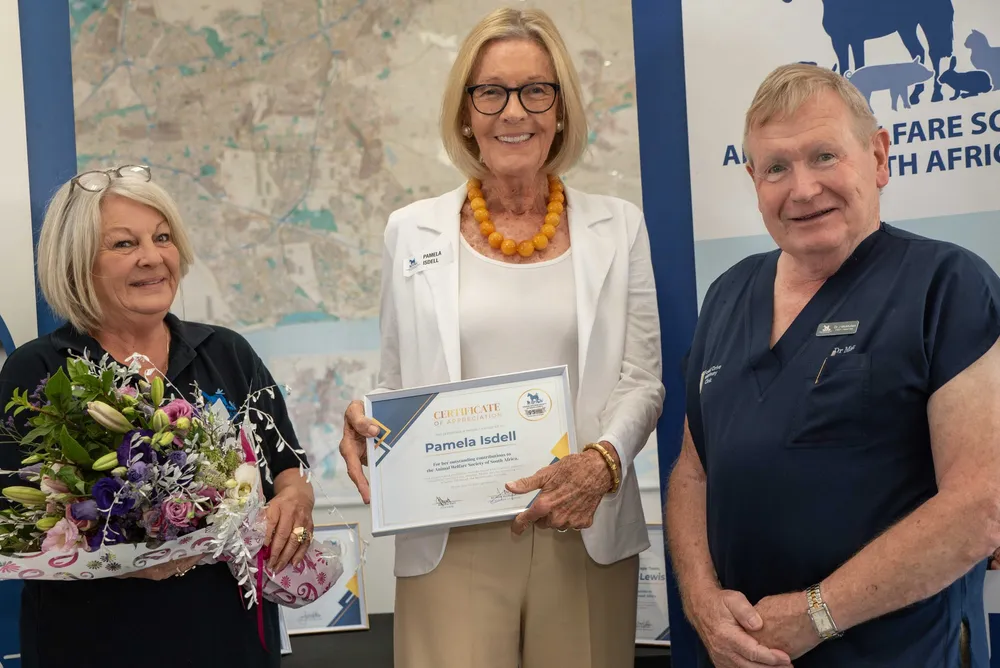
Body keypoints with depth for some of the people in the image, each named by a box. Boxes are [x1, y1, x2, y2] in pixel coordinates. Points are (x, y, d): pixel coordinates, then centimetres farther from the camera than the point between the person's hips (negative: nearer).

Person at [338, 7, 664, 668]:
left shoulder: (617, 227, 7)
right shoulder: (413, 232, 7)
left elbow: (642, 380, 4)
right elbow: (397, 385, 13)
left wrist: (601, 462, -15)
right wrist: (365, 425, -9)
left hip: (585, 530, 1)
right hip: (451, 540, 0)